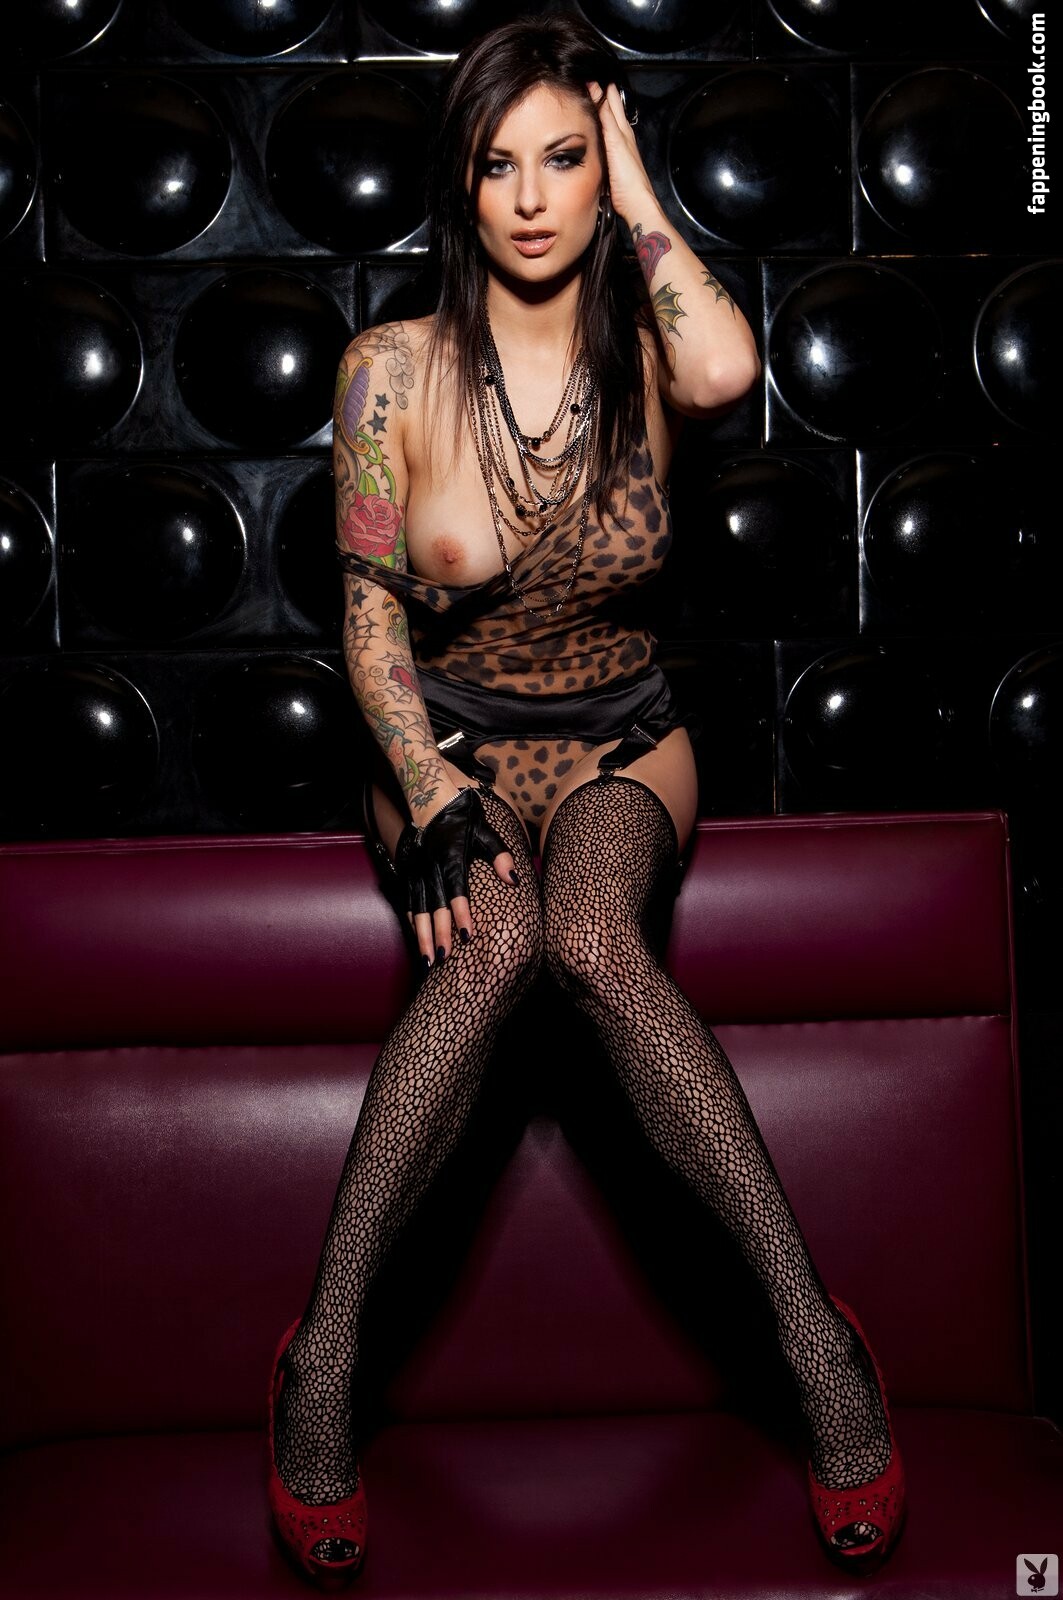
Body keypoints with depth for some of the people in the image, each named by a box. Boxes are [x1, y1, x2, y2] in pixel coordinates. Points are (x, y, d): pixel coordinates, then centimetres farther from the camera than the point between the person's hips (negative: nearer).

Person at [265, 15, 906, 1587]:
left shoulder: (645, 352, -2)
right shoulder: (393, 370, -3)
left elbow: (730, 368, -28)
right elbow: (372, 619, -3)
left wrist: (635, 186, -13)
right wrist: (433, 794, -20)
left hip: (622, 741, 0)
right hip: (452, 739, 0)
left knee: (589, 936, -34)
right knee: (492, 938, -34)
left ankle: (812, 1328, -29)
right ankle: (327, 1348, -27)